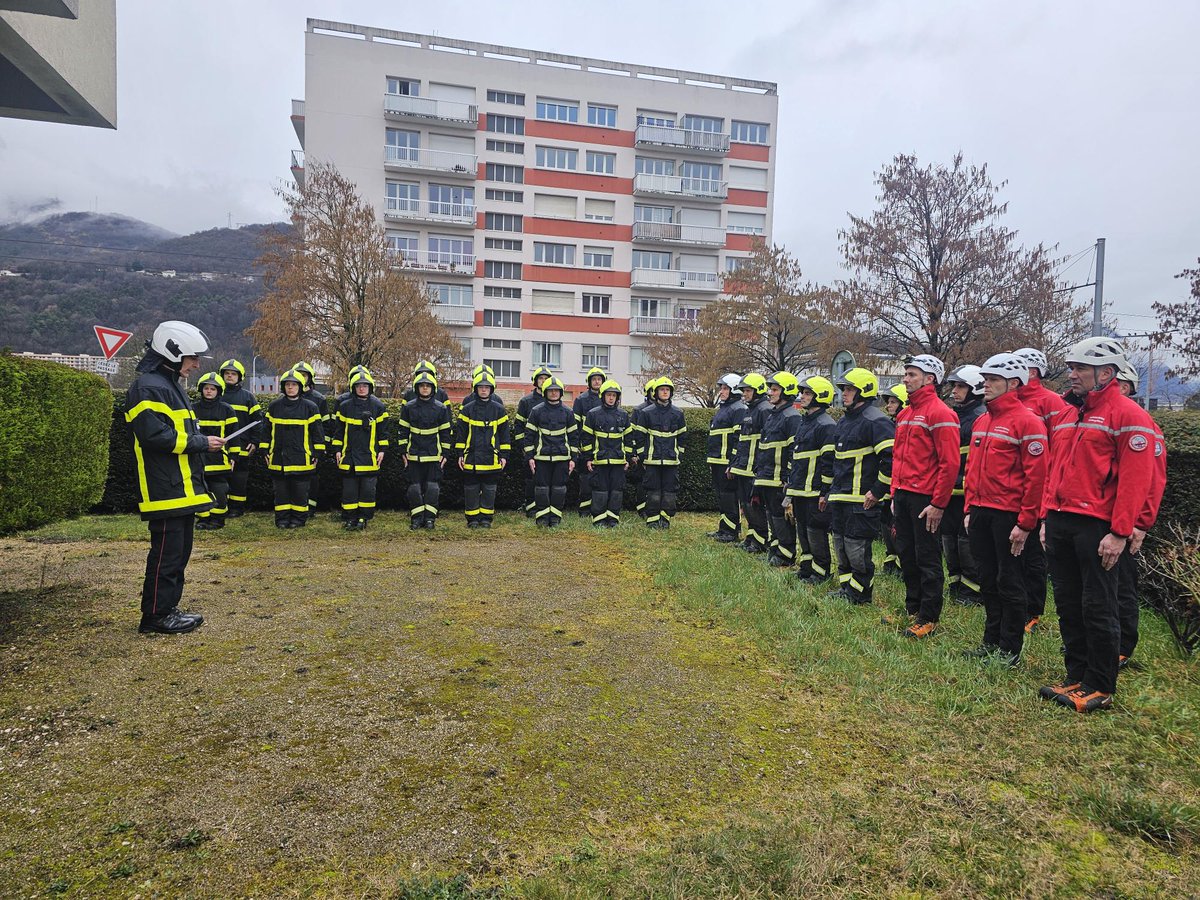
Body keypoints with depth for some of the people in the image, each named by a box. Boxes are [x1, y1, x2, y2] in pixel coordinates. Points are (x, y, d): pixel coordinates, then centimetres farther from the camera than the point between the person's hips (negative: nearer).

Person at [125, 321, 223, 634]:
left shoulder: (169, 385, 20)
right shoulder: (148, 387, -14)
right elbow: (155, 435, -22)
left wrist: (201, 442, 10)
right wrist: (200, 442, -15)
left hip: (182, 488, 11)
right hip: (165, 490, -10)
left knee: (179, 552, 15)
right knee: (167, 553, -4)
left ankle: (167, 609, 24)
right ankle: (155, 616, 6)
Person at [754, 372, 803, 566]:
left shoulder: (792, 417, -13)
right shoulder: (771, 415, 17)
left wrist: (790, 478, -20)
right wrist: (758, 470, 21)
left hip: (779, 479, -9)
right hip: (766, 478, 9)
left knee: (782, 517, -1)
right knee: (771, 514, 16)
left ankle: (786, 556, 9)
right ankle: (774, 549, 28)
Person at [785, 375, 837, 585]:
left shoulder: (826, 425, -13)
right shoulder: (804, 422, 17)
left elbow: (830, 461, -16)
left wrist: (825, 492, -17)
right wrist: (791, 487, 21)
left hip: (815, 493, -9)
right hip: (799, 491, 9)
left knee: (816, 532, -1)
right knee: (802, 531, 15)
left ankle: (822, 572, 12)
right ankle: (806, 567, 26)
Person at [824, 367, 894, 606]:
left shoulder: (875, 421, -13)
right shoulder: (845, 421, 17)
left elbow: (892, 458, -20)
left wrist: (878, 491, -17)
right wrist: (829, 492, 23)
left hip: (861, 501, -9)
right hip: (840, 499, 9)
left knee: (857, 549, -1)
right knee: (841, 548, 15)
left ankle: (860, 594, 12)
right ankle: (845, 588, 27)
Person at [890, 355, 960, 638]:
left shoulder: (940, 413, -12)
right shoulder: (905, 414, 15)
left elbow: (950, 463, -17)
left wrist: (938, 503, -17)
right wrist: (895, 494, 16)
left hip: (925, 498, -8)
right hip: (903, 495, 9)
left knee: (928, 560, 2)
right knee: (907, 556, 16)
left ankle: (928, 618, 12)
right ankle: (912, 609, 29)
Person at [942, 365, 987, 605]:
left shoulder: (981, 418, -10)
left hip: (968, 492, -8)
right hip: (949, 490, 8)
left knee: (968, 540, -2)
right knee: (949, 537, 14)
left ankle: (973, 591, 10)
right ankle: (956, 585, 26)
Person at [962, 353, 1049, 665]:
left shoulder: (1027, 421, -11)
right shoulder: (981, 421, 14)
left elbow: (1036, 476, -15)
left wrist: (1025, 523, -16)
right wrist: (969, 509, 14)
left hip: (1008, 516, -7)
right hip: (980, 512, 8)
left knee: (1009, 583, 3)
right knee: (988, 580, 15)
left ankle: (1010, 650, 15)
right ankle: (991, 641, 27)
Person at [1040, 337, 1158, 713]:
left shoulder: (1128, 415, -8)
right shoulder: (1067, 415, 16)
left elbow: (1135, 479, -13)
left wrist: (1119, 533, -17)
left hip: (1096, 527, -8)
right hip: (1059, 523, 8)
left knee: (1097, 608, 1)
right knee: (1068, 604, 13)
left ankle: (1100, 688, 14)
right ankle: (1076, 678, 25)